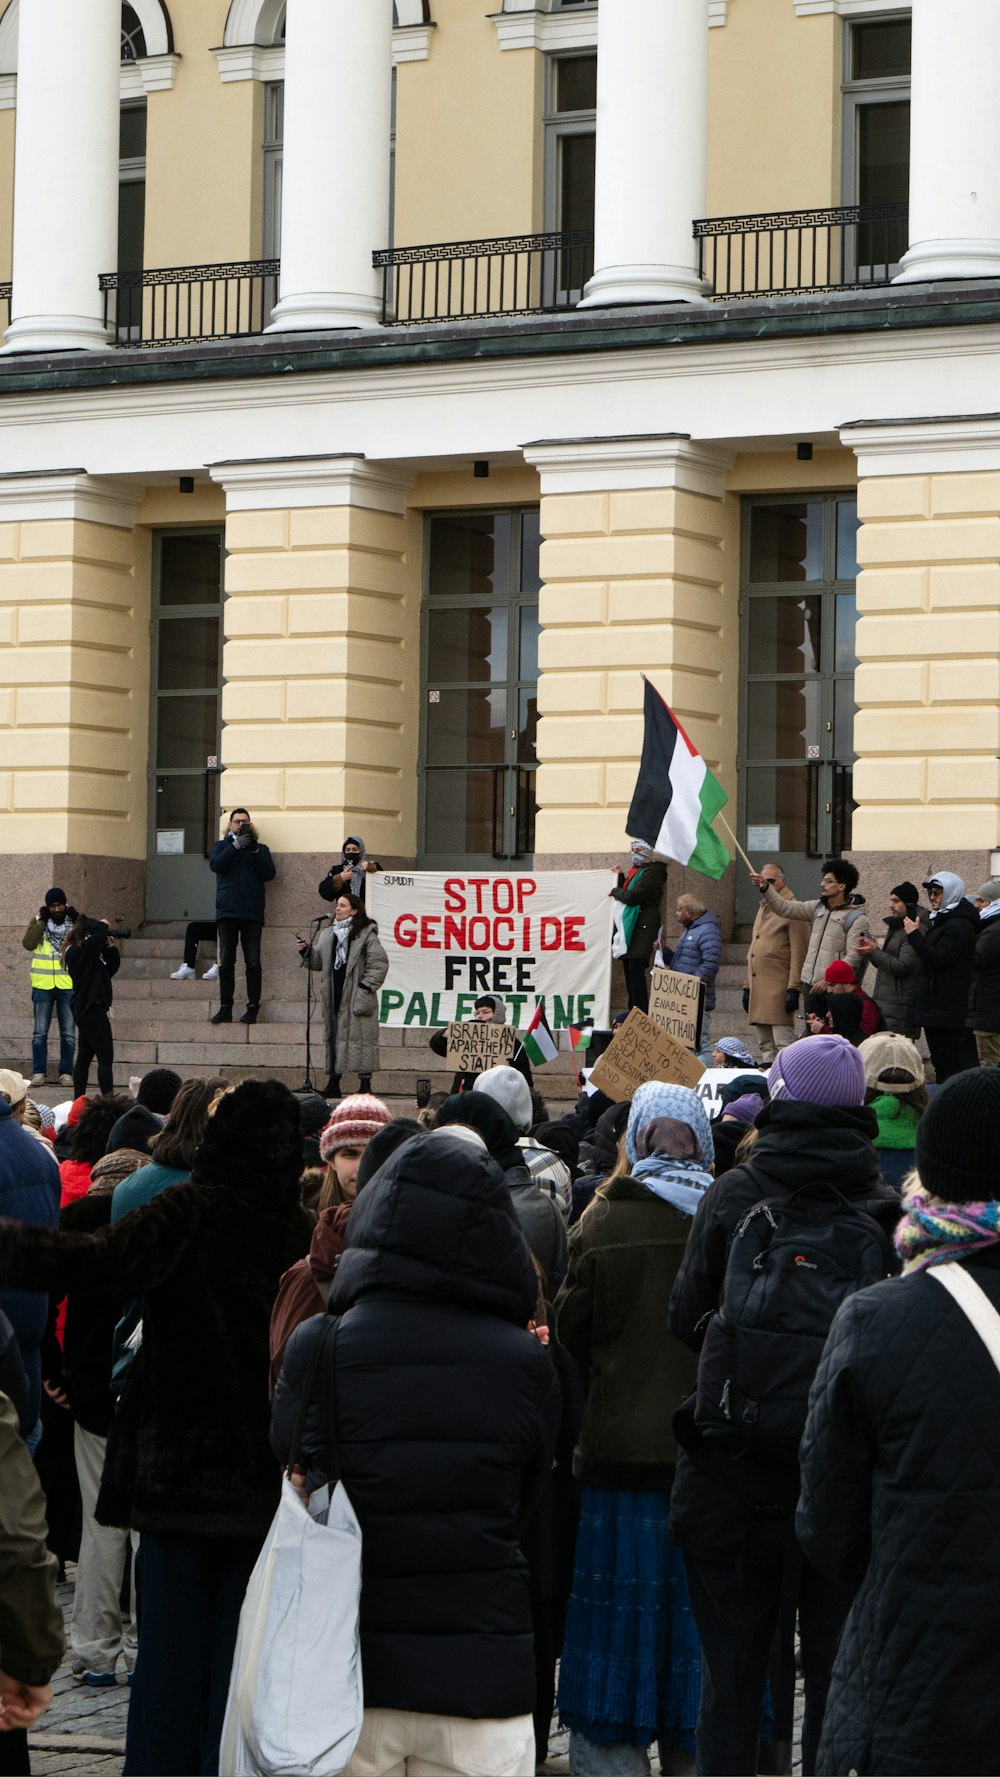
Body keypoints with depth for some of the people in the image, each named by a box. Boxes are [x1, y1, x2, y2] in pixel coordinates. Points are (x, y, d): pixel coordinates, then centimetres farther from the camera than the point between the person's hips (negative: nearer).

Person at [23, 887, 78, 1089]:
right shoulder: (37, 921, 4)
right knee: (40, 1032, 2)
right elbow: (28, 943, -12)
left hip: (68, 985, 0)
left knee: (68, 1033, 3)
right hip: (43, 984, 0)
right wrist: (42, 921, -14)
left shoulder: (74, 921, 5)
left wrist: (77, 921, -12)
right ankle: (38, 1072, 5)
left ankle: (66, 1073, 8)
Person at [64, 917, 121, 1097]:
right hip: (92, 1010, -10)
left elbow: (111, 969, 18)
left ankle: (78, 1102, 15)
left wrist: (111, 949, 5)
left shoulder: (88, 952, 14)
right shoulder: (79, 951, -15)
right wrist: (102, 925, -10)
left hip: (85, 1011, 10)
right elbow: (99, 936, -31)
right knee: (105, 1058, -11)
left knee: (84, 1057, 11)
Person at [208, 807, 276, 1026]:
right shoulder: (222, 846, 17)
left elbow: (269, 874, 1)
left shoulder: (260, 849, 16)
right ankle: (225, 1007, -1)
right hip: (227, 910, 0)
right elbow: (216, 865, -3)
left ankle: (253, 1008, -4)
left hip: (252, 911, 0)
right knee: (226, 961, -3)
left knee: (253, 962, -5)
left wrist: (254, 851, -8)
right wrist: (236, 846, -11)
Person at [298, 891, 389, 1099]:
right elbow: (319, 962, 18)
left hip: (357, 996, -6)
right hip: (334, 995, 6)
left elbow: (379, 964, -7)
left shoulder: (366, 935, -4)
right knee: (333, 1035, 8)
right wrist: (306, 951, 2)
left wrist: (367, 987, -11)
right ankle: (333, 1084, 12)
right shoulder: (328, 934, 15)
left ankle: (365, 1085, -4)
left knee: (359, 1035, -7)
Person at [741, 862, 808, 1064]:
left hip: (778, 988, -9)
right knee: (765, 1045, 10)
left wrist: (794, 989, -18)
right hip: (758, 985, 9)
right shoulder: (763, 909, 21)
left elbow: (798, 953, -12)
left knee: (783, 1043, -12)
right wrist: (747, 986, 20)